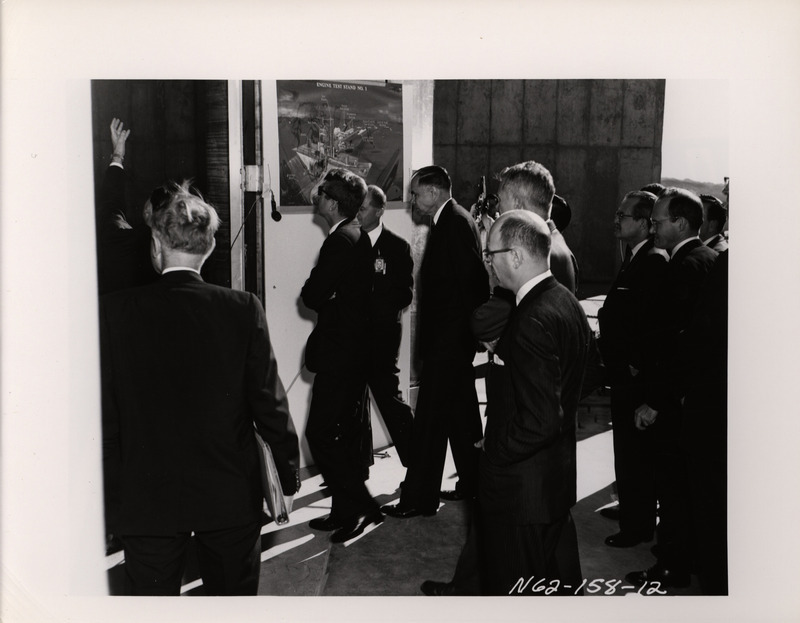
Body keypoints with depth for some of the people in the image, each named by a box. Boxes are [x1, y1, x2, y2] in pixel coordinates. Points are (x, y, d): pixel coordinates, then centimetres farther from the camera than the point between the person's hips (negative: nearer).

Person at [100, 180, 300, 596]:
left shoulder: (115, 312, -11)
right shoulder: (243, 310, -11)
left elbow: (104, 417, -6)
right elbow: (270, 404, -6)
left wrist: (112, 495, 5)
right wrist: (289, 476, 8)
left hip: (144, 503, 0)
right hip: (231, 496, 1)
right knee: (235, 593, 18)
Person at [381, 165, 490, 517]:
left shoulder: (454, 223, -16)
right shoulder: (454, 220, 13)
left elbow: (470, 279, -21)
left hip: (448, 338, -10)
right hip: (456, 336, 10)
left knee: (430, 418, -5)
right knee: (461, 412, 18)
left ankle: (419, 497, 0)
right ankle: (473, 482, 29)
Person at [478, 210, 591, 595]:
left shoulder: (533, 321, -26)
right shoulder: (568, 302, 4)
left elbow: (540, 420, -28)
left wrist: (495, 455, -15)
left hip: (521, 490, -9)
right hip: (561, 478, 9)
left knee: (513, 589, 7)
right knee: (562, 578, 22)